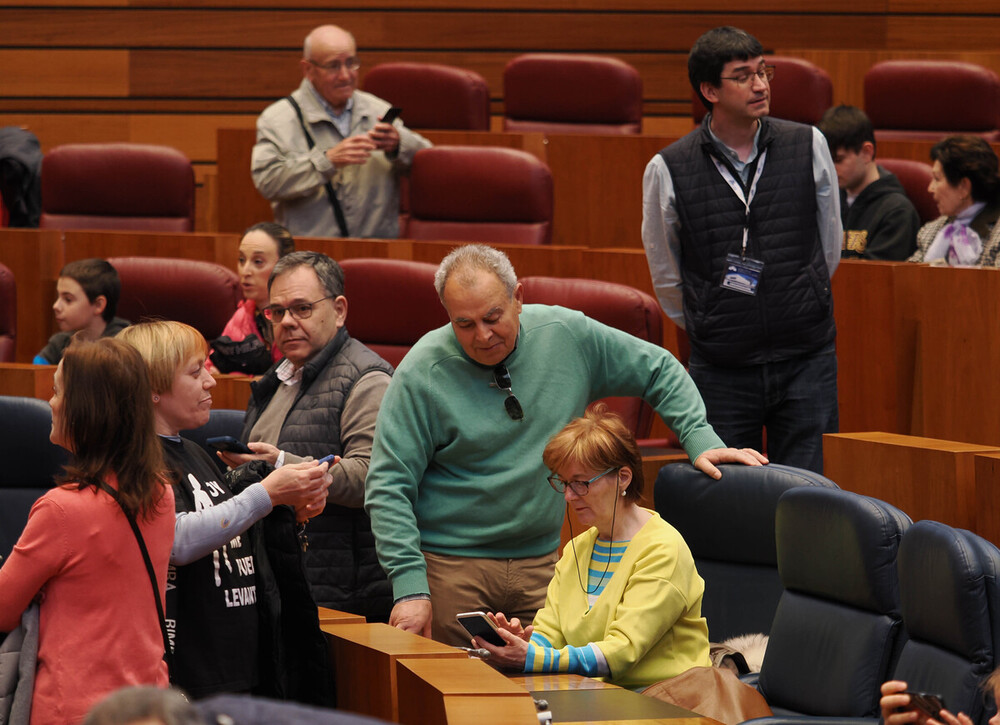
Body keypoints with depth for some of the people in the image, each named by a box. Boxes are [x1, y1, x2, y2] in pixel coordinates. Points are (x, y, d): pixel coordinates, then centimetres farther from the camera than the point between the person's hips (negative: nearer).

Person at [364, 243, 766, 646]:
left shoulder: (567, 335, -1)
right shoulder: (421, 374, -11)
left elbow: (659, 371, 14)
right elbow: (389, 488, -11)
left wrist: (700, 440, 1)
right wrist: (409, 585, -19)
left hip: (541, 563, 3)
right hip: (451, 565, -3)